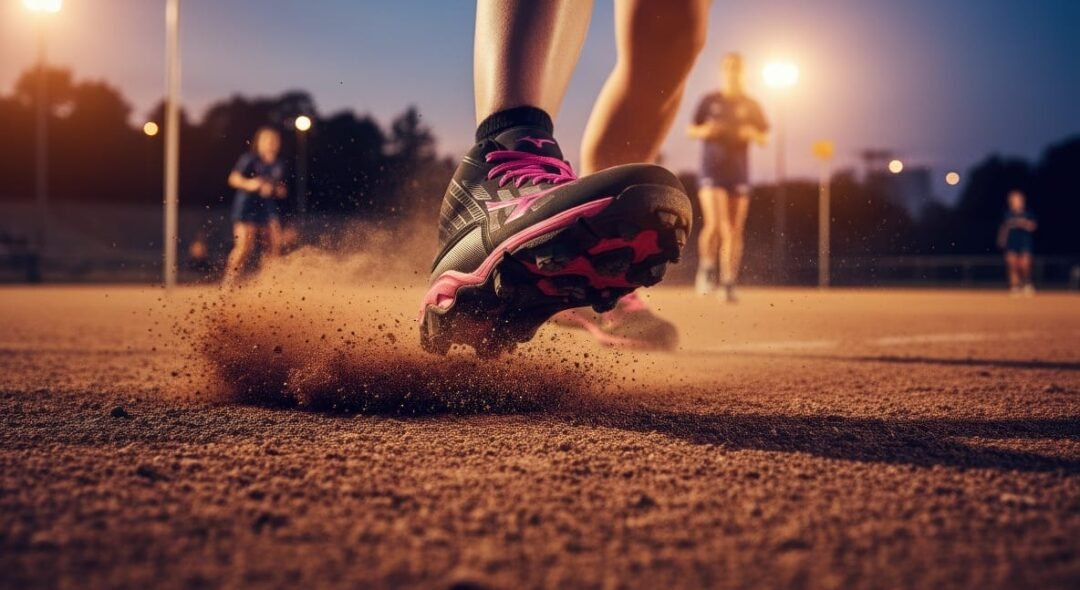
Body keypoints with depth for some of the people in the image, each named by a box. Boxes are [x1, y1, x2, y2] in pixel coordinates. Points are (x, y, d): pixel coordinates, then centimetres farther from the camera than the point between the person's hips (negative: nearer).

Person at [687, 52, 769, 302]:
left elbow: (764, 138, 11)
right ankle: (706, 267, 2)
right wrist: (704, 131, -11)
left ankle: (728, 284, 3)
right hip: (712, 170, -2)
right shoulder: (710, 101, 5)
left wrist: (752, 133, -10)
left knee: (735, 230, 0)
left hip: (739, 173, 2)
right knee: (715, 224, -20)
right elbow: (691, 131, 11)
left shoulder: (750, 106, 9)